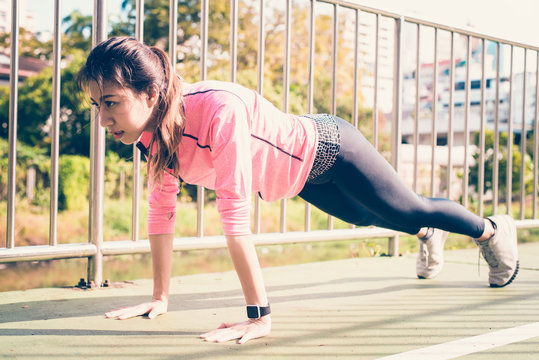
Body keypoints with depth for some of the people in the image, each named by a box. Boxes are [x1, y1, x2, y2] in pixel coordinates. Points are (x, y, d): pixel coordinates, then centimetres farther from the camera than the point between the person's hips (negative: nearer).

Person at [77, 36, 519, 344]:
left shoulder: (219, 111, -44)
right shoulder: (155, 130, -21)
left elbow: (236, 214, -46)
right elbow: (162, 209, -12)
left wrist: (259, 316, -43)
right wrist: (160, 298, -9)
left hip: (329, 150, -7)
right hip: (301, 178, 7)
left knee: (410, 210, 15)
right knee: (366, 217, 32)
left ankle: (492, 229, 47)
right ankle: (428, 237, 65)